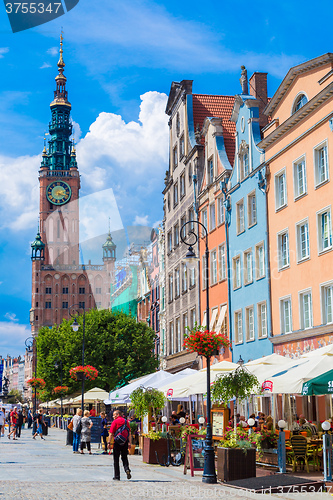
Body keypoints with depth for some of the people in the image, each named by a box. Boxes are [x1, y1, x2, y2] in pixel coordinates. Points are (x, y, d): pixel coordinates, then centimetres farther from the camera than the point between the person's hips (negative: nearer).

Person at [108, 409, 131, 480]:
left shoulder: (115, 422, -5)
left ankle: (117, 476, 7)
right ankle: (127, 469, -14)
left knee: (116, 459, 6)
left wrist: (109, 443, -7)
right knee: (124, 458, 14)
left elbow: (111, 433, -9)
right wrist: (129, 442, 8)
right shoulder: (126, 421, 9)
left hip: (117, 442, -4)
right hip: (125, 442, 4)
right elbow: (129, 433, 7)